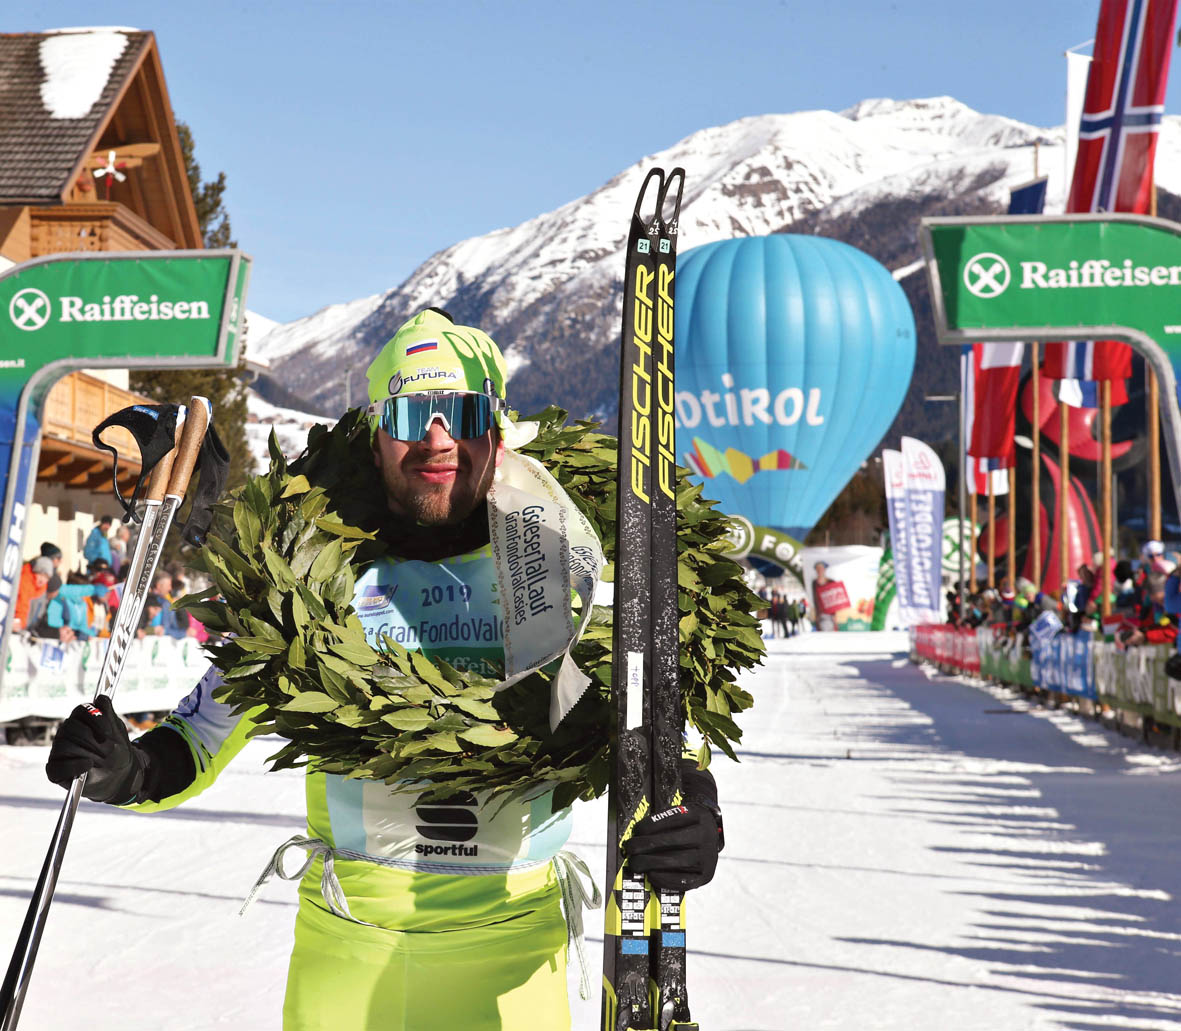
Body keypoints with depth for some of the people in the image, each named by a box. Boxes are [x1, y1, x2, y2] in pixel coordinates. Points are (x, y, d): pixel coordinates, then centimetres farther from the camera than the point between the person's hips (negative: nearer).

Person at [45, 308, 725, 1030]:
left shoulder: (557, 574, -3)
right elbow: (204, 737, 6)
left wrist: (692, 808, -22)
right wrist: (131, 771, -14)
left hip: (510, 949, 0)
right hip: (342, 949, 1)